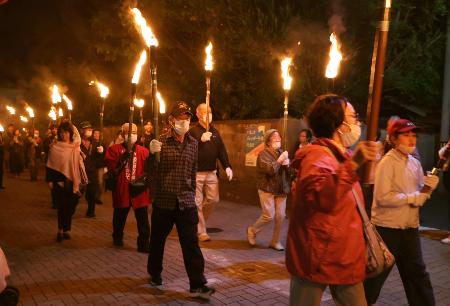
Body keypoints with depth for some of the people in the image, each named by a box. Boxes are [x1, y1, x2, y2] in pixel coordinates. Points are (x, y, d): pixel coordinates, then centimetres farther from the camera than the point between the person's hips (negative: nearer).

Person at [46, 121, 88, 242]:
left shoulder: (75, 147, 5)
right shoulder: (54, 147, -2)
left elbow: (80, 164, 10)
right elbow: (50, 164, 0)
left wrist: (83, 179, 7)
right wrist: (50, 180, -5)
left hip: (72, 182, 3)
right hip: (59, 181, -2)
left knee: (70, 207, 6)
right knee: (62, 206, -3)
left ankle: (66, 229, 19)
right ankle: (61, 230, 11)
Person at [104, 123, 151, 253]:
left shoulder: (143, 151, 4)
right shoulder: (114, 149, 2)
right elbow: (112, 169, -7)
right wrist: (123, 158, -19)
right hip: (121, 190, 0)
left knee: (143, 219, -2)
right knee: (119, 217, 19)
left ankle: (144, 244, 9)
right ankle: (117, 238, 42)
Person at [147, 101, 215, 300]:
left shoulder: (193, 143, 5)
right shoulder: (161, 142, -6)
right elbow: (152, 173, -9)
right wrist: (153, 154, -27)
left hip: (186, 202, 2)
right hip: (163, 201, -2)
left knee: (191, 244, -1)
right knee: (158, 240, 15)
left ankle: (197, 285, 5)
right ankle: (154, 273, 37)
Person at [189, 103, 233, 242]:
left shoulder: (214, 131, 11)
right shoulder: (193, 131, -7)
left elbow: (221, 150, 7)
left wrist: (227, 166, -3)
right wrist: (201, 140, -31)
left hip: (211, 172, 5)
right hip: (196, 173, -5)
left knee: (213, 199, 5)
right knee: (197, 203, 2)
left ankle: (198, 220, 30)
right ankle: (201, 232, 13)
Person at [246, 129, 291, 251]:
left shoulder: (282, 153, 14)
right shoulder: (263, 154, -6)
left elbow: (291, 171, 15)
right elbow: (270, 169, -21)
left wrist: (288, 164, -6)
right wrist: (280, 160, -15)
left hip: (281, 190, 6)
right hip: (267, 189, -5)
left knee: (280, 216, 3)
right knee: (269, 216, -8)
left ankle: (275, 241, 19)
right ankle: (252, 230, 18)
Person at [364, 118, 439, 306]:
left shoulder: (415, 163, 8)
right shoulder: (387, 162, -14)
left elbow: (420, 194, 12)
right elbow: (382, 197, -23)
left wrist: (429, 187, -8)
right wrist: (411, 198, -18)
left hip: (410, 227, 7)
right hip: (387, 227, -6)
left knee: (417, 271, 15)